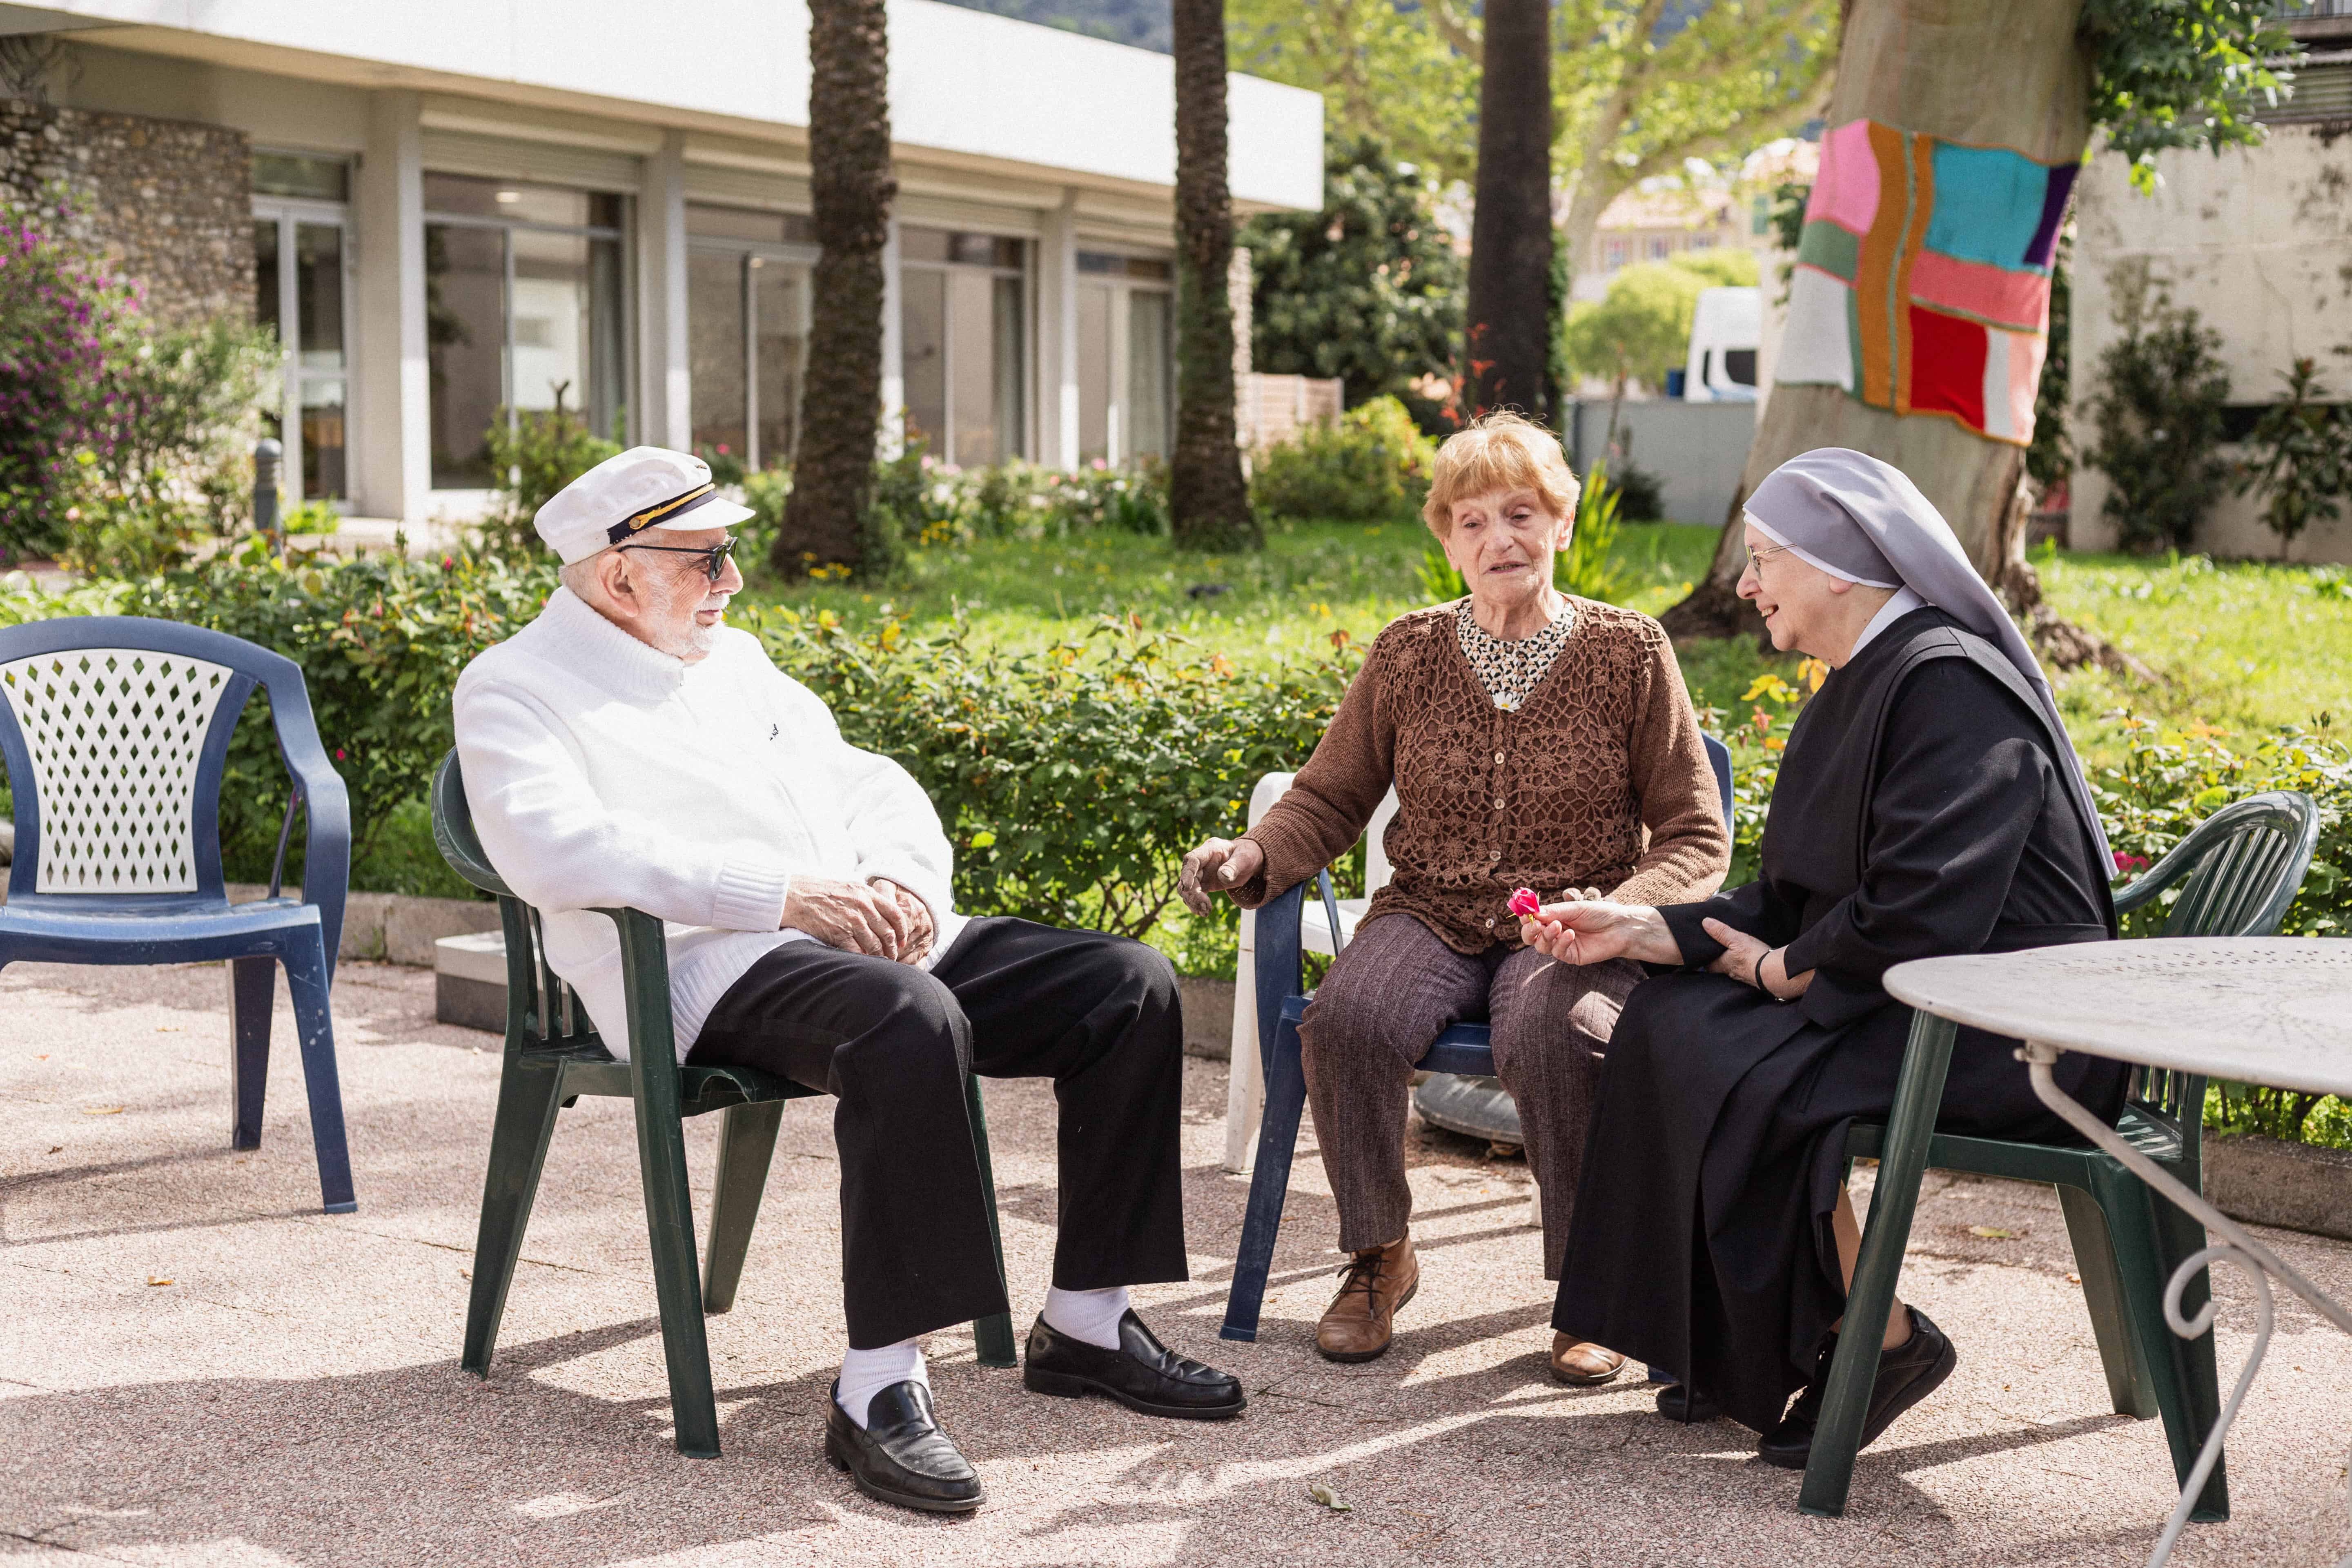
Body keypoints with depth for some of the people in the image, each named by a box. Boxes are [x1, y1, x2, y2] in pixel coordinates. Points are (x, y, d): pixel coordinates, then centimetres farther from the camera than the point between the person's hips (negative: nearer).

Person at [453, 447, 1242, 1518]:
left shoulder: (735, 658, 26)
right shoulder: (514, 688, 2)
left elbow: (866, 781, 23)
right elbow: (557, 851, -17)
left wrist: (905, 882, -1)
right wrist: (784, 893, -21)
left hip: (872, 940, 8)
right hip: (713, 968, -8)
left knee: (1127, 986, -6)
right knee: (912, 1020, -38)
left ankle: (1085, 1324, 2)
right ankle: (877, 1389, -33)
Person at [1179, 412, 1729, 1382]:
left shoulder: (1629, 653, 0)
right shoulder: (1409, 655, 6)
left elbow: (1695, 838, 0)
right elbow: (1329, 799, 12)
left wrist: (1616, 912, -20)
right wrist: (1251, 856, -11)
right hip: (1431, 918, 2)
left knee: (1552, 1035, -36)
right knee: (1347, 1020, -30)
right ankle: (1379, 1258, -4)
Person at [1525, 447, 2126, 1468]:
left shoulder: (1949, 684, -18)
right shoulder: (1859, 690, 13)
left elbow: (1923, 914, -26)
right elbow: (1793, 904, 14)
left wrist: (1781, 970, -11)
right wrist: (1641, 928, 4)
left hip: (2014, 1030, -10)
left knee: (1750, 1077, -25)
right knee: (1670, 1021, -2)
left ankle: (1883, 1343, -5)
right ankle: (1724, 1352, 5)